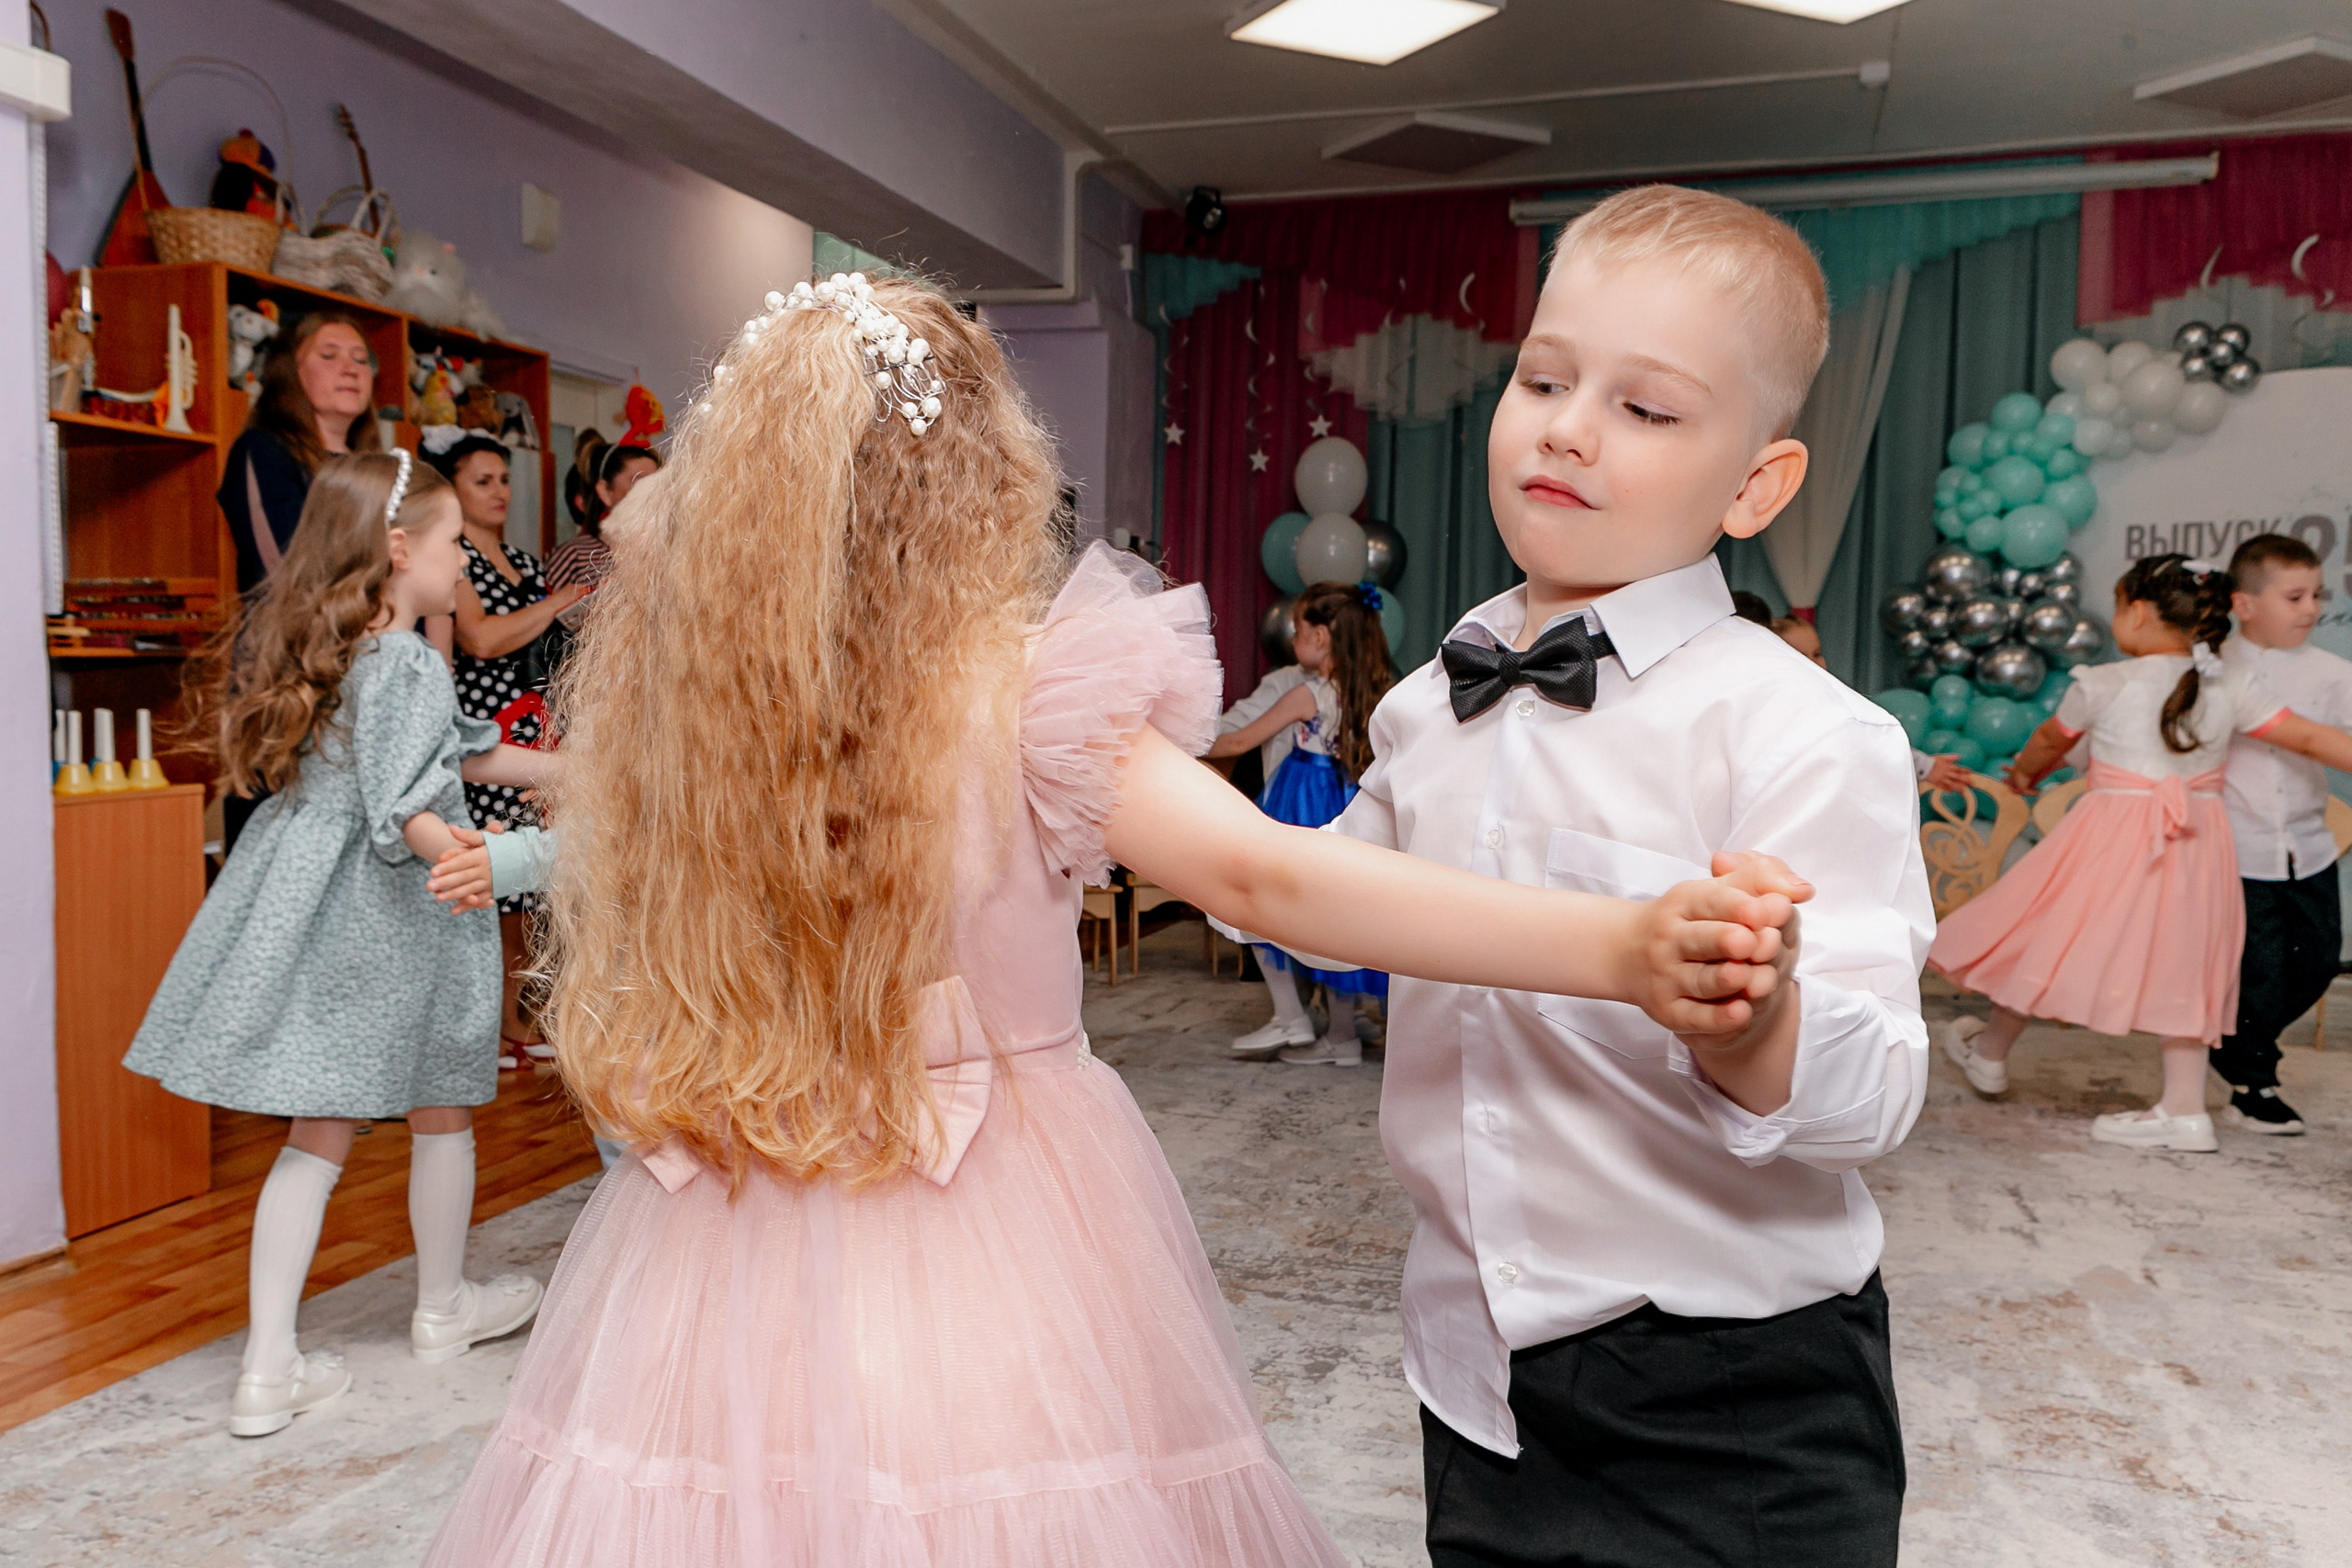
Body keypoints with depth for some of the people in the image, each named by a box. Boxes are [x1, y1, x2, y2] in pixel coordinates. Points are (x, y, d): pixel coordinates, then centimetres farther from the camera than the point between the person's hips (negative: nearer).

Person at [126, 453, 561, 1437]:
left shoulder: (316, 648, 11)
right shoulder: (409, 665, -17)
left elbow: (455, 754, 19)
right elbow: (402, 809, -28)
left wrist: (563, 768, 23)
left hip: (307, 913, 7)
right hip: (388, 923, -7)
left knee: (317, 1136, 11)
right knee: (441, 1109, 15)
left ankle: (269, 1366, 13)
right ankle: (443, 1309, 34)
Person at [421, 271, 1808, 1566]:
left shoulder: (653, 691, -6)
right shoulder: (1029, 695, -18)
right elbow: (1267, 877, -29)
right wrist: (1626, 950, -34)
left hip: (730, 1269, 4)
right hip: (992, 1240, -3)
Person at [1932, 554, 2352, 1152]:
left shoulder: (2101, 685, -6)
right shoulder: (2235, 686, 0)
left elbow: (2050, 741, 11)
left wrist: (2022, 773, 32)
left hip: (2113, 839, -4)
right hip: (2197, 845, 4)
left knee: (2051, 943, 11)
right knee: (2178, 965, 12)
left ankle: (1988, 1055, 28)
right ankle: (2185, 1110, 14)